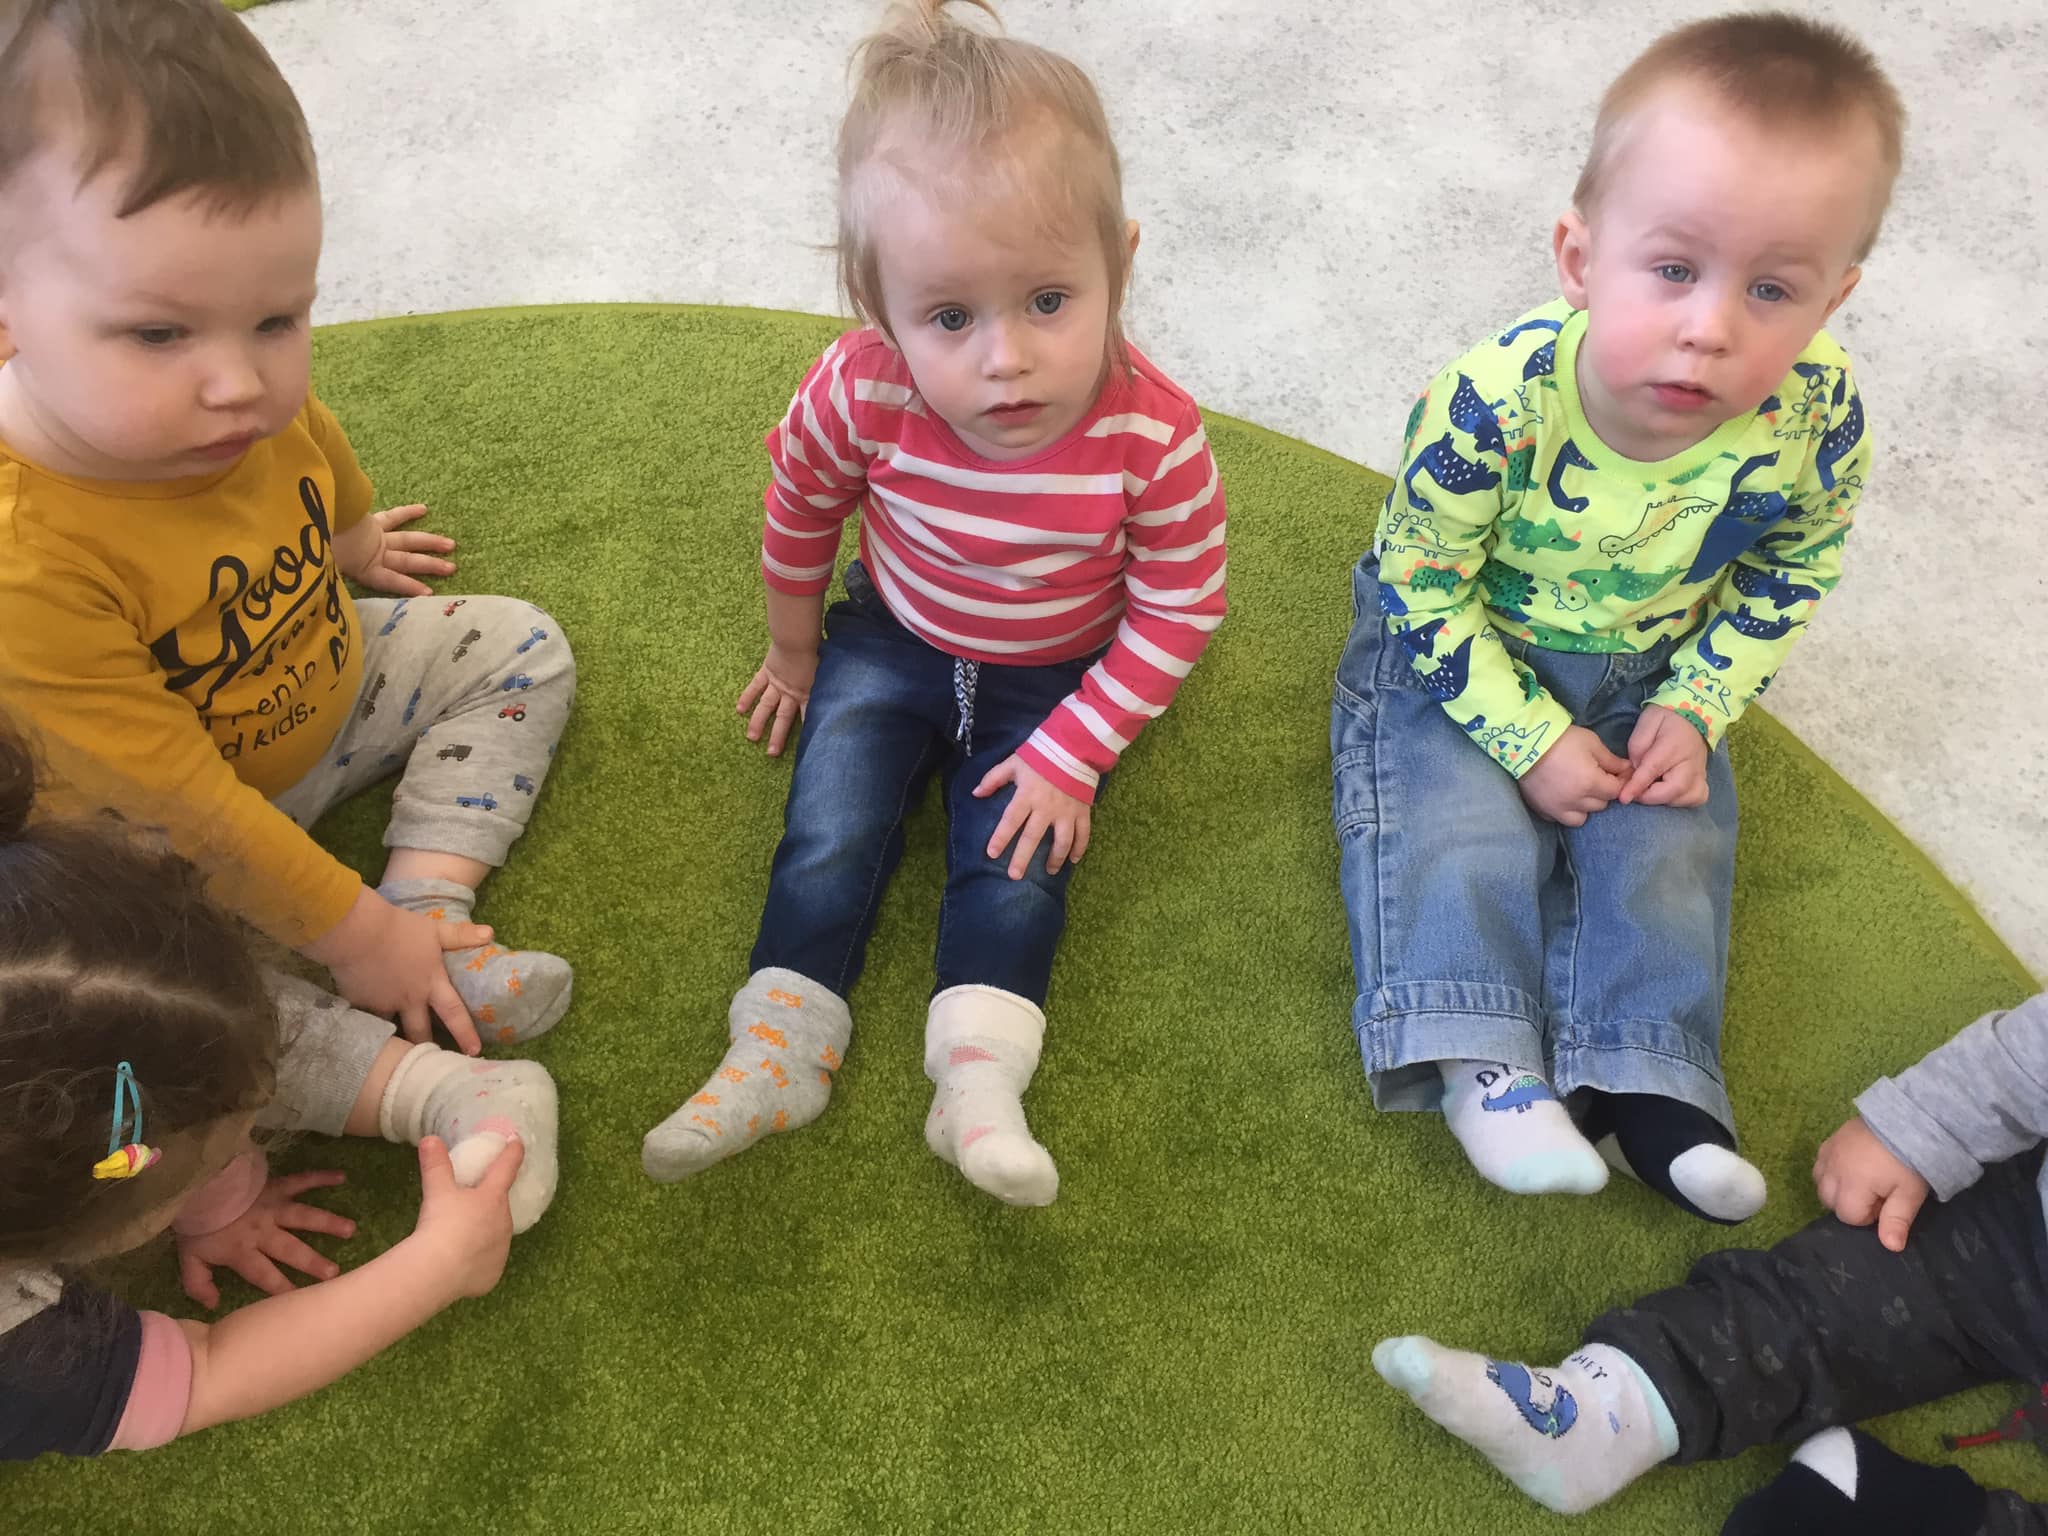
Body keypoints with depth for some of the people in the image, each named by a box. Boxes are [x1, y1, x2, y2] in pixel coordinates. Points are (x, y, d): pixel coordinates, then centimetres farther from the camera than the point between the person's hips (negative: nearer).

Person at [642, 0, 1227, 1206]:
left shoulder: (1155, 437, -32)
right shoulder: (862, 395, -29)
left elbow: (1177, 615, -17)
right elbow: (802, 507, -6)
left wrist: (1070, 753, -17)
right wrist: (794, 651, 9)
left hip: (1056, 683, -1)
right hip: (892, 645, 1)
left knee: (1018, 855, -12)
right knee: (830, 832, -5)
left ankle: (979, 1080, -7)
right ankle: (781, 1050, 5)